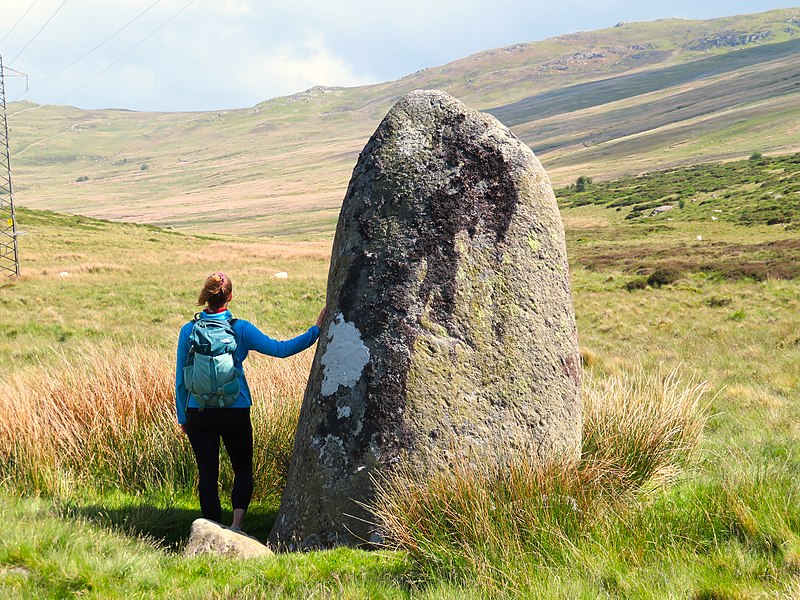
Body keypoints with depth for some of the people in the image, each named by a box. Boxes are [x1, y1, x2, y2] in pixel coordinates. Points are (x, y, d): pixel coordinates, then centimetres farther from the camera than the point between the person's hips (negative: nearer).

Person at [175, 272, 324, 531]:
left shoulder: (189, 330, -2)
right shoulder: (241, 329, -7)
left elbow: (180, 379, 2)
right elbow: (280, 349, -4)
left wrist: (182, 416, 13)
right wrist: (316, 330, 5)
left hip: (198, 413, 1)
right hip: (235, 412, -1)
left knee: (207, 474, 8)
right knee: (243, 470, 15)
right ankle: (236, 524, -3)